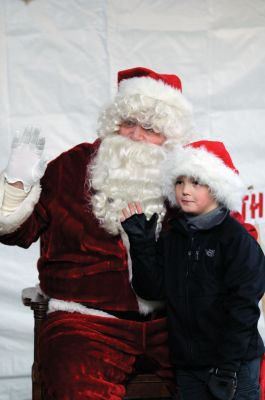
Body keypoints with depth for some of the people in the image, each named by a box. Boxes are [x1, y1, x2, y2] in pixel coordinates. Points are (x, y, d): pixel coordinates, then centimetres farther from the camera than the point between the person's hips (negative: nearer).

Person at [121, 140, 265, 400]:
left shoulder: (236, 239, -8)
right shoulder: (170, 238, 10)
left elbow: (243, 308, -11)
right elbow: (151, 290, 2)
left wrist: (227, 367, -15)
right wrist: (140, 241, -6)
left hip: (234, 364, -5)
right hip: (187, 364, 5)